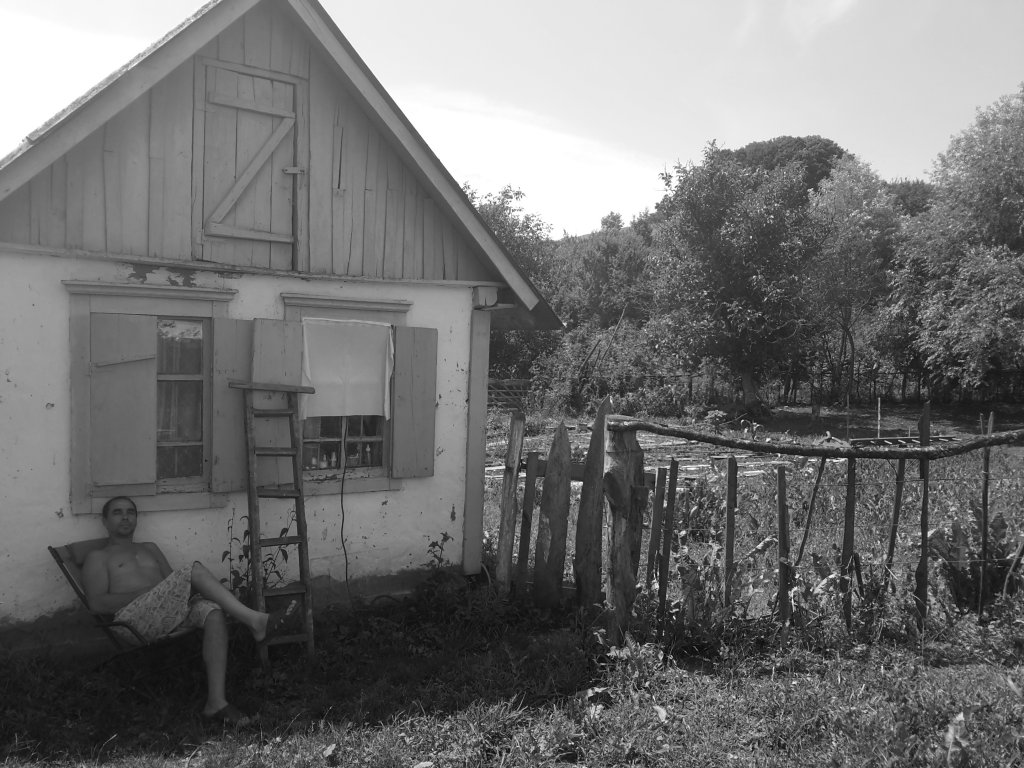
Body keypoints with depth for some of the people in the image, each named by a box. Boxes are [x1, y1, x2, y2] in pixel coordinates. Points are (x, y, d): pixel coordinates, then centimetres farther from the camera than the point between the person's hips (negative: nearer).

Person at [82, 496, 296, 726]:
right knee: (195, 570, -28)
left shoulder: (150, 548, 34)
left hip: (172, 612, 5)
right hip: (134, 616, -4)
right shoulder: (98, 557, 19)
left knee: (213, 611, -32)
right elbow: (97, 603, 1)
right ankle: (255, 621, -33)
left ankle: (216, 701, -39)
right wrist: (146, 592, -8)